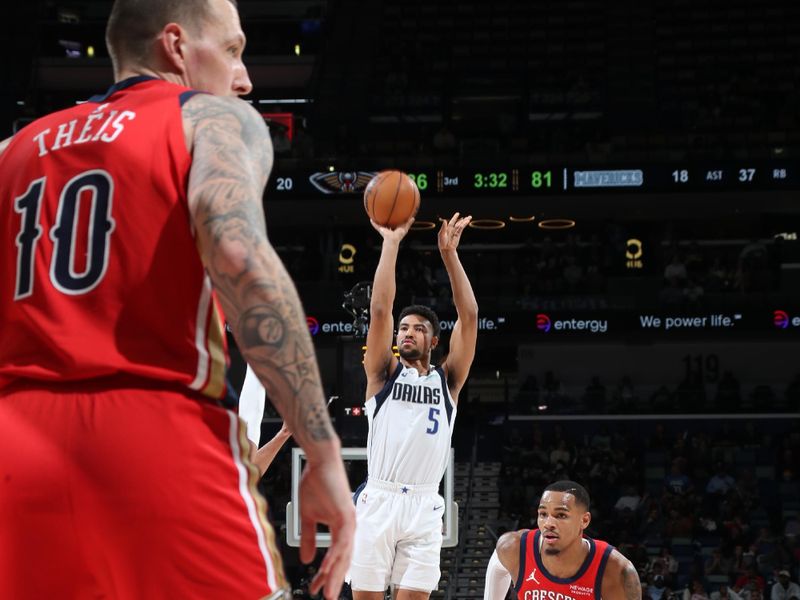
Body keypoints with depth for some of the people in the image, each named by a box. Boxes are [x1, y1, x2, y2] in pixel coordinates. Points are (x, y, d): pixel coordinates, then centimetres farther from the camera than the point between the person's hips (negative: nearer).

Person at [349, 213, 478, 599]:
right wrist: (391, 242, -2)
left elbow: (469, 316, 4)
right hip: (378, 500, -1)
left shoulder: (447, 379, 14)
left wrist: (449, 253, -1)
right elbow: (380, 309, -1)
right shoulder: (383, 373, 11)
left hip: (424, 506, 1)